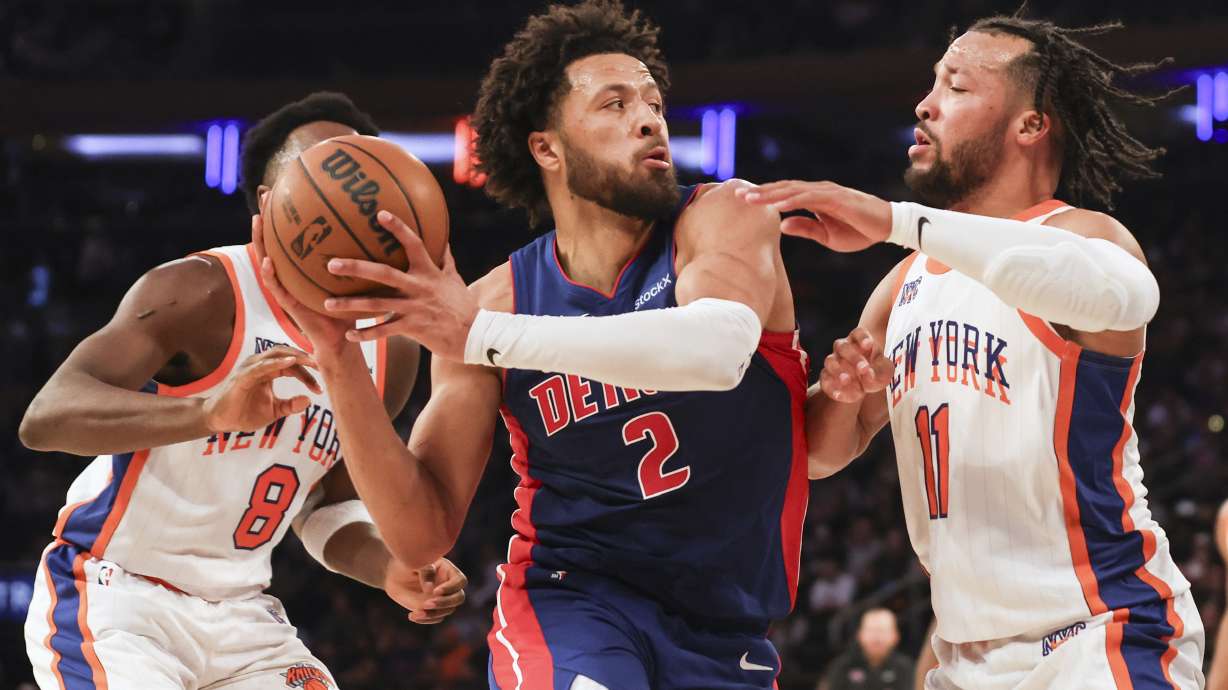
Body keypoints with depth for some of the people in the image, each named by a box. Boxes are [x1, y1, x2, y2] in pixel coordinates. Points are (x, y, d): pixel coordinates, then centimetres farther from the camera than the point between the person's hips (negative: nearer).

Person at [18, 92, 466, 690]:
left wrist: (391, 571, -4)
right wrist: (209, 412, -46)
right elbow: (44, 419, -30)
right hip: (118, 595, -7)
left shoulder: (391, 350, 4)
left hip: (241, 612, 7)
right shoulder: (202, 293, -17)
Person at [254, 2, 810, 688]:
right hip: (568, 599, -1)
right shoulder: (494, 298, -3)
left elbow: (719, 350, -30)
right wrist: (342, 363, -18)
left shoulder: (725, 219, -7)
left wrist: (480, 335, -31)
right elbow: (423, 533, -4)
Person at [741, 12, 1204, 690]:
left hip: (1102, 635, -7)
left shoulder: (1079, 234, -8)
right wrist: (842, 392, -7)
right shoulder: (907, 283, 14)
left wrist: (899, 220, -33)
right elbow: (820, 454, 18)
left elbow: (1126, 293, -33)